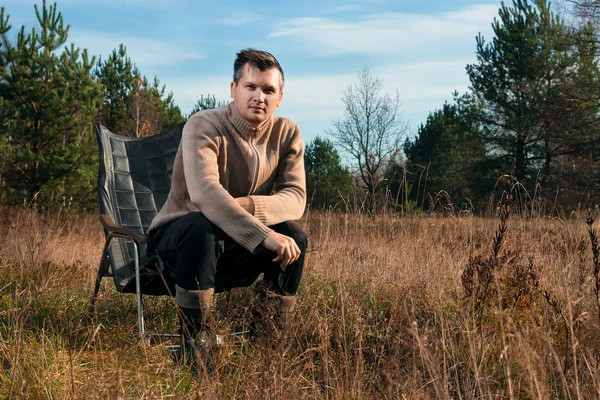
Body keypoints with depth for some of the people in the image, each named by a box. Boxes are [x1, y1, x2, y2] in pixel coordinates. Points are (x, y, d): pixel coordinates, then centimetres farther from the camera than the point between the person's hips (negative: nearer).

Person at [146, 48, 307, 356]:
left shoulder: (287, 133, -5)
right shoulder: (204, 126, -22)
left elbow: (296, 197, -15)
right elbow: (205, 193, -38)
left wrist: (249, 205, -35)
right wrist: (263, 235, -47)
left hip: (236, 247, 4)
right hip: (176, 235, -4)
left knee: (293, 235, -21)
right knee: (204, 228, -37)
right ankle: (195, 341, -24)